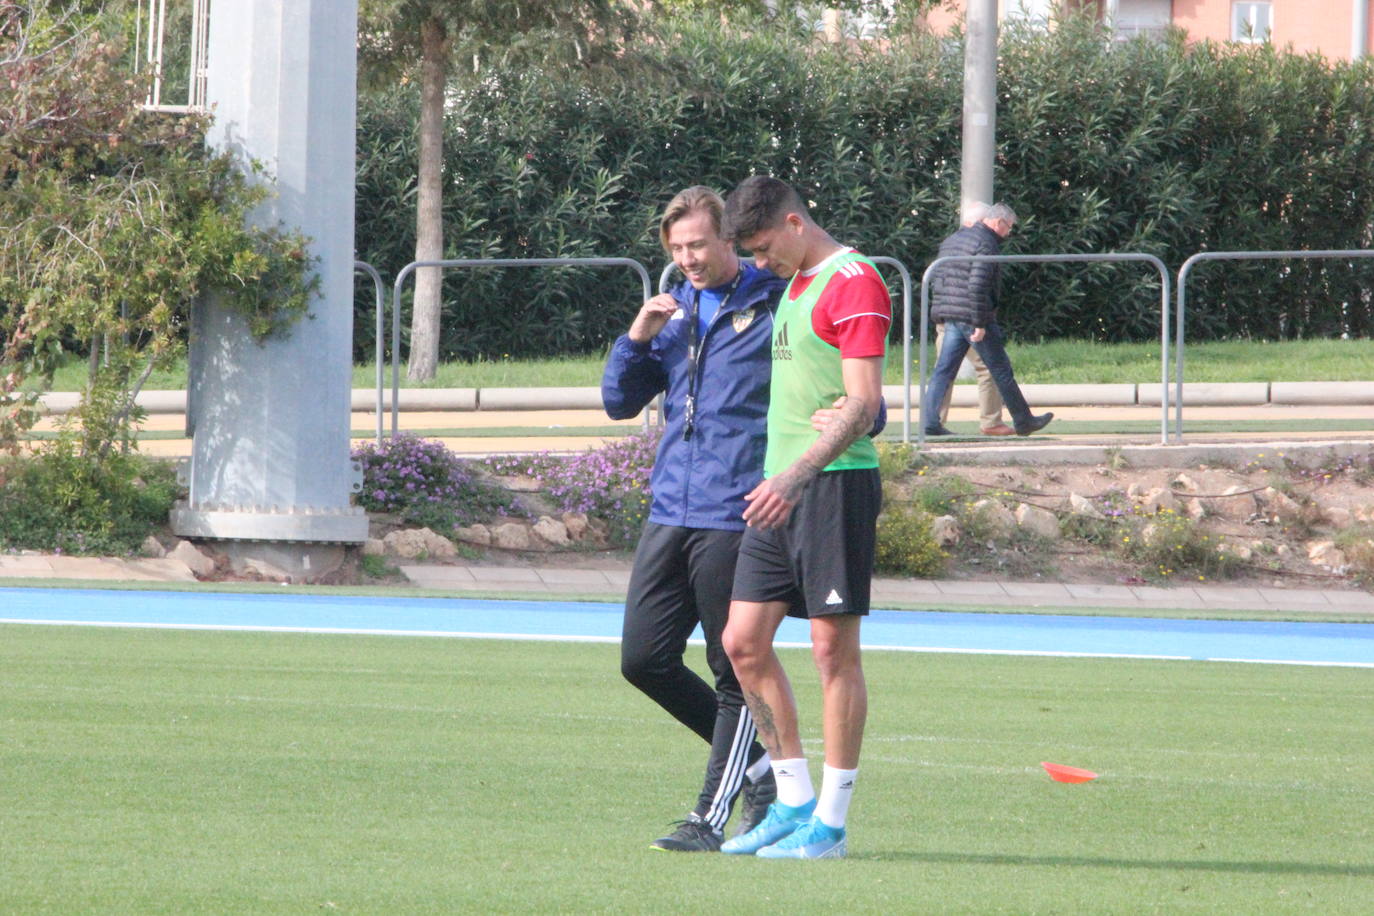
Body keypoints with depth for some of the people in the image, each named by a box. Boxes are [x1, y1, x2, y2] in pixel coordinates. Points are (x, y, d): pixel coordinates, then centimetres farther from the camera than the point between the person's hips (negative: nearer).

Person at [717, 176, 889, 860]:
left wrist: (795, 475, -25)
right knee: (743, 643, 5)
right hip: (782, 489, 9)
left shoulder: (854, 280, -10)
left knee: (833, 648, -4)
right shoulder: (794, 283, 19)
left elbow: (862, 405, -18)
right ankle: (794, 802, 15)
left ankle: (828, 825, 0)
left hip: (836, 484, -9)